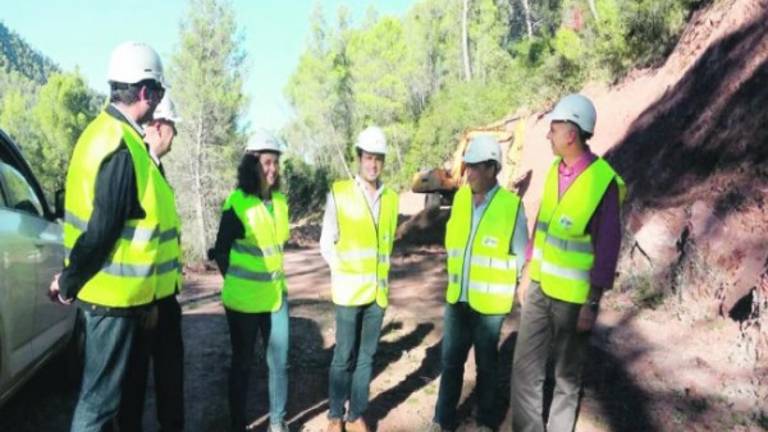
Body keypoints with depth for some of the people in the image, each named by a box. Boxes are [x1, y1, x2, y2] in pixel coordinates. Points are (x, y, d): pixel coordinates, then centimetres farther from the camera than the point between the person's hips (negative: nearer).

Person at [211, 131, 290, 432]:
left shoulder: (280, 201, 3)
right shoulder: (237, 203, -14)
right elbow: (221, 251, -4)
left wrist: (275, 279, 14)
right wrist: (235, 284, 2)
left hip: (276, 294, 5)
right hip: (244, 299, -5)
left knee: (279, 361, 10)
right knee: (242, 364, 9)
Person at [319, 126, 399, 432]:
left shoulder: (391, 198, 5)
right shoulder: (339, 193, -6)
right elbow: (326, 244, -1)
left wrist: (381, 276, 9)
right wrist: (345, 275, -7)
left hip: (378, 291, 3)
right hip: (349, 290, -3)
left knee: (366, 356, 11)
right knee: (344, 356, 4)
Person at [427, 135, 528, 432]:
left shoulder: (511, 206, -15)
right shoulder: (460, 198, 0)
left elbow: (522, 255, -5)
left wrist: (517, 290, 1)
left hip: (489, 302, -4)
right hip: (457, 298, 4)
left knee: (486, 364, 13)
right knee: (451, 361, 12)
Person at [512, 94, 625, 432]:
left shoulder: (603, 182, -18)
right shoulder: (554, 169, 2)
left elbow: (607, 248, -15)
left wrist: (593, 303, -14)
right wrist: (527, 276, 12)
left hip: (573, 297, -6)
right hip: (539, 288, 6)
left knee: (567, 376, 12)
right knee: (525, 368, 11)